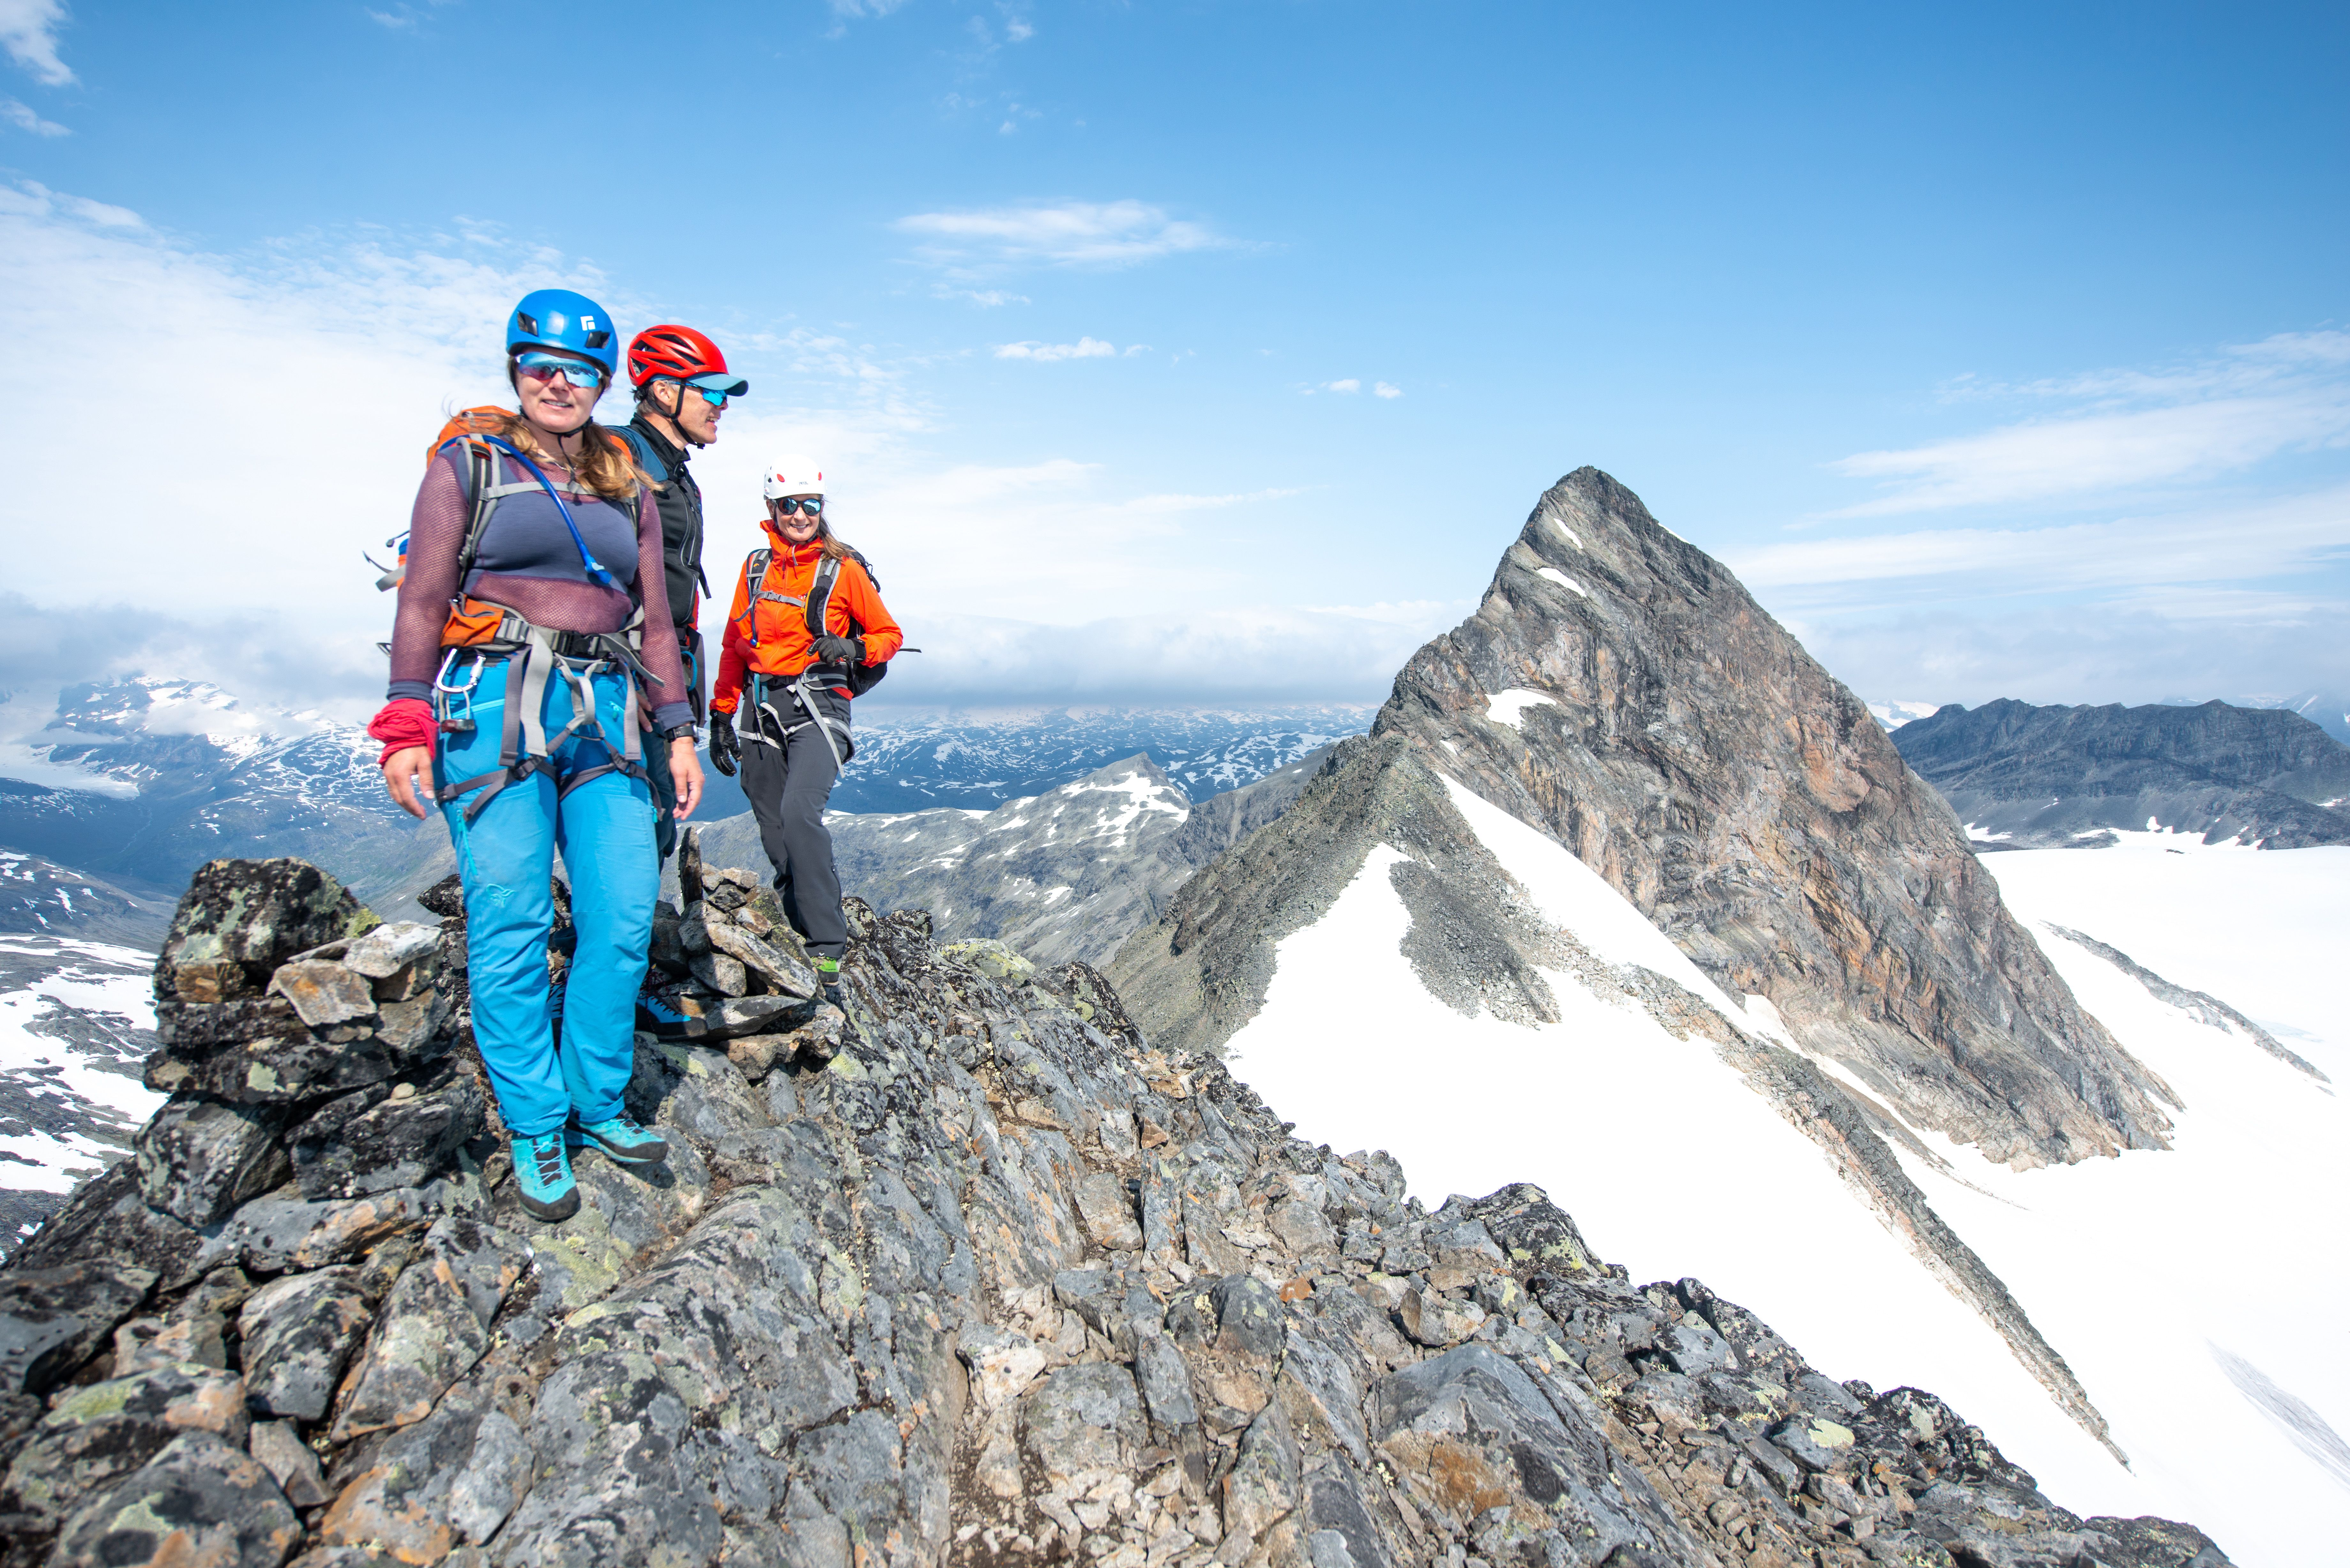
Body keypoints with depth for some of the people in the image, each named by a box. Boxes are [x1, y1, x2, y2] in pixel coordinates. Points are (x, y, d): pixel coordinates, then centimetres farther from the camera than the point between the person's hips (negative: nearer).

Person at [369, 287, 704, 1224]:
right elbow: (423, 600, 2)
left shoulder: (628, 488, 18)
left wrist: (679, 734, 11)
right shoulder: (468, 462, 8)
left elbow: (655, 622, 18)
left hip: (604, 715, 4)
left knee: (624, 917, -2)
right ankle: (535, 1130, 10)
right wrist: (406, 727, -7)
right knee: (511, 926, -3)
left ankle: (598, 1106, 15)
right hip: (494, 705, -3)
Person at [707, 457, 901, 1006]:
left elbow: (890, 635, 7)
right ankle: (800, 940, 18)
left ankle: (827, 956, -26)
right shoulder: (756, 567, 14)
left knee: (800, 812, -26)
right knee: (774, 833, 4)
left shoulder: (843, 570, 2)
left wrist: (852, 649, -14)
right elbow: (734, 645, 20)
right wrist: (721, 715, 18)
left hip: (817, 706, -5)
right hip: (761, 708, 5)